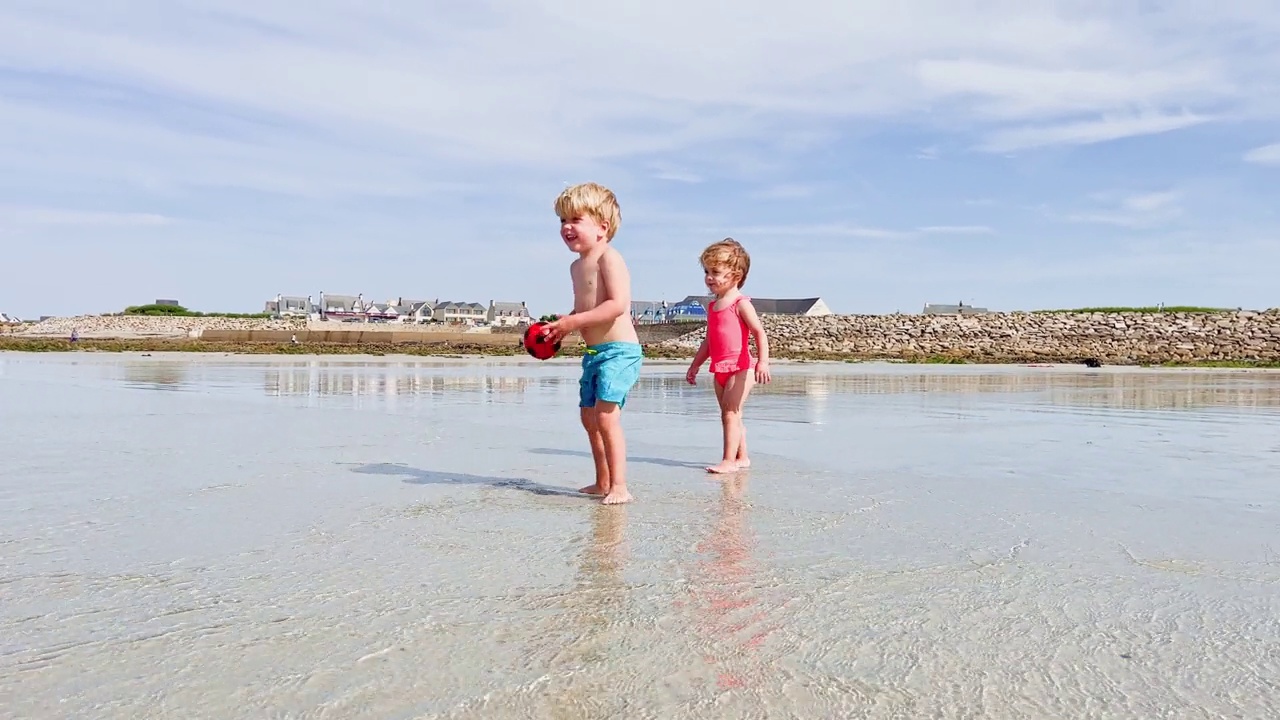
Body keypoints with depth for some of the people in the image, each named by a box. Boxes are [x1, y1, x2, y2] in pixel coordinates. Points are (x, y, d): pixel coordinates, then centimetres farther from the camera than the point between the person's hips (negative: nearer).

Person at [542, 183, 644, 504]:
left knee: (606, 416, -17)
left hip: (619, 350, -10)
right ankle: (603, 482, 27)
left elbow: (618, 304, -25)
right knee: (589, 417, 15)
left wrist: (575, 322, -25)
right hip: (594, 353, 10)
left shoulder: (609, 257, -13)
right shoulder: (577, 266, 16)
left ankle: (619, 487, -11)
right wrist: (561, 323, 7)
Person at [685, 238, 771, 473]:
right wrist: (695, 365, 24)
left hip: (740, 367, -8)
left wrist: (763, 361, -25)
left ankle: (729, 460, -11)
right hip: (720, 369, 8)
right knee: (730, 415, 12)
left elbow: (759, 332, -14)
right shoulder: (712, 307, 14)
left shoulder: (741, 304, -9)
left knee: (730, 413, -12)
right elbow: (708, 340, 22)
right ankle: (742, 457, 23)